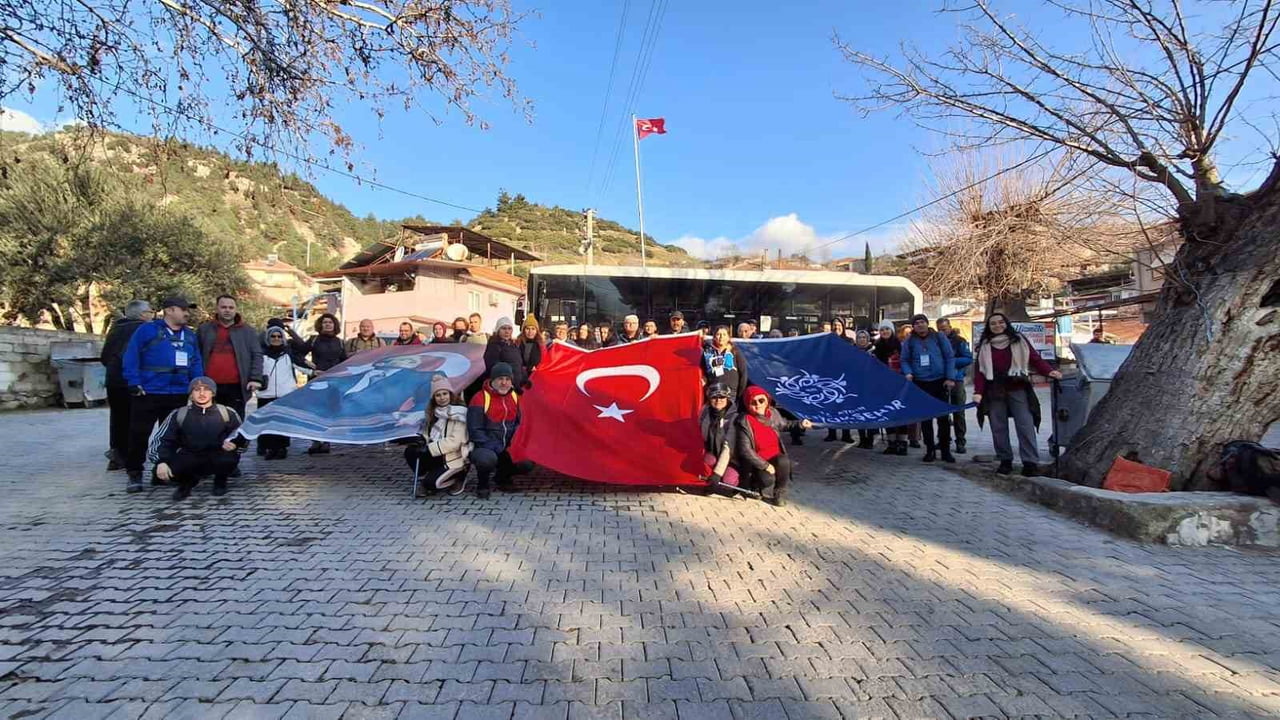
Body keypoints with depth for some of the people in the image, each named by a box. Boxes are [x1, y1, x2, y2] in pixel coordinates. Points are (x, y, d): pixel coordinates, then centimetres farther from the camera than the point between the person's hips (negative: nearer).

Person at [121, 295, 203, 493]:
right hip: (148, 394, -5)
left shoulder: (190, 335, 13)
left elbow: (197, 363, 13)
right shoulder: (147, 330, -3)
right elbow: (131, 358, -6)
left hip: (179, 395, 5)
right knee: (139, 434, 0)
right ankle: (135, 475, 11)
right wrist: (134, 384, -12)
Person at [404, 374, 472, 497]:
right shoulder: (432, 412, 9)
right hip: (436, 455, 7)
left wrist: (430, 449, -23)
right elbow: (428, 434, 13)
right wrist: (423, 439, -11)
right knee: (410, 452, -15)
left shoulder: (458, 414, -13)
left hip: (453, 457, -7)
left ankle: (458, 477, 3)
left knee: (431, 482, -24)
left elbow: (455, 441, -19)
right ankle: (425, 482, 1)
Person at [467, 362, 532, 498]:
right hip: (485, 447, -5)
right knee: (486, 459, -37)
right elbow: (475, 431, -12)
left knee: (527, 463, -19)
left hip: (508, 448, 5)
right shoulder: (480, 399, -10)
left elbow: (520, 423, 15)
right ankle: (482, 484, -1)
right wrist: (495, 447, -21)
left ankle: (502, 477, 15)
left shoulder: (515, 397, 8)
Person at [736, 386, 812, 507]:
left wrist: (800, 424, 5)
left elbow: (783, 424, 22)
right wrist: (765, 465, -23)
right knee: (767, 479, -30)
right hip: (757, 462, -3)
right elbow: (745, 450, -20)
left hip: (775, 457, 4)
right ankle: (767, 493, 11)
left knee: (784, 462, -31)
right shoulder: (744, 422, -19)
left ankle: (780, 493, -6)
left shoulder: (773, 413, -2)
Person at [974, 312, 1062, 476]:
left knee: (1025, 425, -6)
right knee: (998, 427, 4)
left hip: (1018, 389, -1)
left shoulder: (1019, 340, 7)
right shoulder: (984, 346, 9)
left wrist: (1049, 371, -18)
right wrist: (978, 391, -8)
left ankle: (1031, 461, -5)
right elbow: (979, 369, 3)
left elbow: (1035, 358, 1)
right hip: (994, 392, 2)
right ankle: (1005, 461, 13)